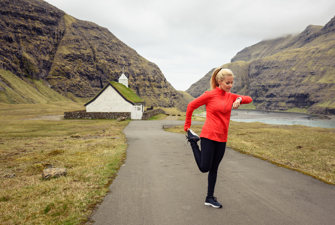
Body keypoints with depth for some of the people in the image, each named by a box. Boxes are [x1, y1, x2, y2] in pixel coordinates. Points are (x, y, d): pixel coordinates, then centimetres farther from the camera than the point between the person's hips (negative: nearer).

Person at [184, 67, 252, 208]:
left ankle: (210, 198, 25)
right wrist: (187, 127, 1)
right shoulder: (210, 95, -8)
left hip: (222, 138, 6)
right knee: (204, 168, -3)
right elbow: (191, 106, -2)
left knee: (214, 169, 13)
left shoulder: (231, 96, 8)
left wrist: (239, 99, -9)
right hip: (209, 135, -6)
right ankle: (193, 140, 18)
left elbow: (249, 99, 14)